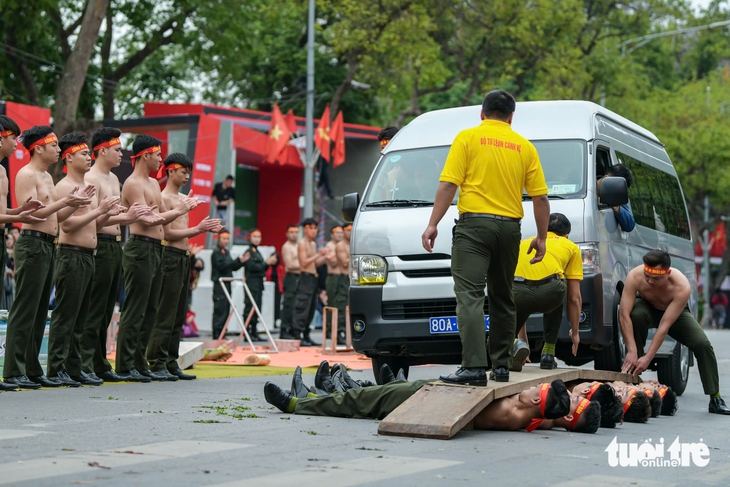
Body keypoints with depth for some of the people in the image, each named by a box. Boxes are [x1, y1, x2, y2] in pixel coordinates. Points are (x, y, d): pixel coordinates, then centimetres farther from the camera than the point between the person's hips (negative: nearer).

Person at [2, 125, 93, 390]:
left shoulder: (47, 177, 20)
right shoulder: (26, 175, -9)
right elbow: (32, 213, -19)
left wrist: (76, 202, 8)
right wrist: (64, 201, -20)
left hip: (47, 246, 10)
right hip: (32, 244, -10)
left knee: (39, 312, 11)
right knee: (24, 311, -9)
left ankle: (33, 370, 15)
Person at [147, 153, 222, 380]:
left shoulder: (183, 198, 18)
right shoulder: (163, 198, -8)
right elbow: (168, 233, -14)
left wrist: (205, 228, 6)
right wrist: (197, 229, -15)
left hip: (184, 257, 9)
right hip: (170, 257, -9)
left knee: (178, 315, 9)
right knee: (165, 314, -8)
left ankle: (171, 363, 13)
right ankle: (157, 364, -5)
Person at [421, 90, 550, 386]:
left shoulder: (468, 137, 1)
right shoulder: (524, 146, 10)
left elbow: (448, 185, -7)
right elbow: (540, 197, 7)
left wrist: (433, 224, -5)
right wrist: (541, 238, 15)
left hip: (474, 223, -4)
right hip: (510, 228, 4)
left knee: (469, 295, -10)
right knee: (502, 298, 15)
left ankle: (474, 366, -21)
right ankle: (501, 366, 18)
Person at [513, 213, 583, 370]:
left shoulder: (525, 243, 38)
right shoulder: (571, 247, 30)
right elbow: (574, 298, 28)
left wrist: (522, 337, 52)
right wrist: (575, 332, 43)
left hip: (517, 291, 1)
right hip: (549, 291, -1)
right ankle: (548, 353, 28)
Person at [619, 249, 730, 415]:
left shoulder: (682, 287, -38)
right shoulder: (635, 276, -35)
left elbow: (664, 326, -38)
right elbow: (624, 315, -36)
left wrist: (648, 358, -42)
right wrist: (631, 351, -43)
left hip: (675, 312, 0)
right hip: (647, 307, 0)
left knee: (702, 344, -21)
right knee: (636, 314, -36)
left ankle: (715, 399, -7)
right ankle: (633, 380, -24)